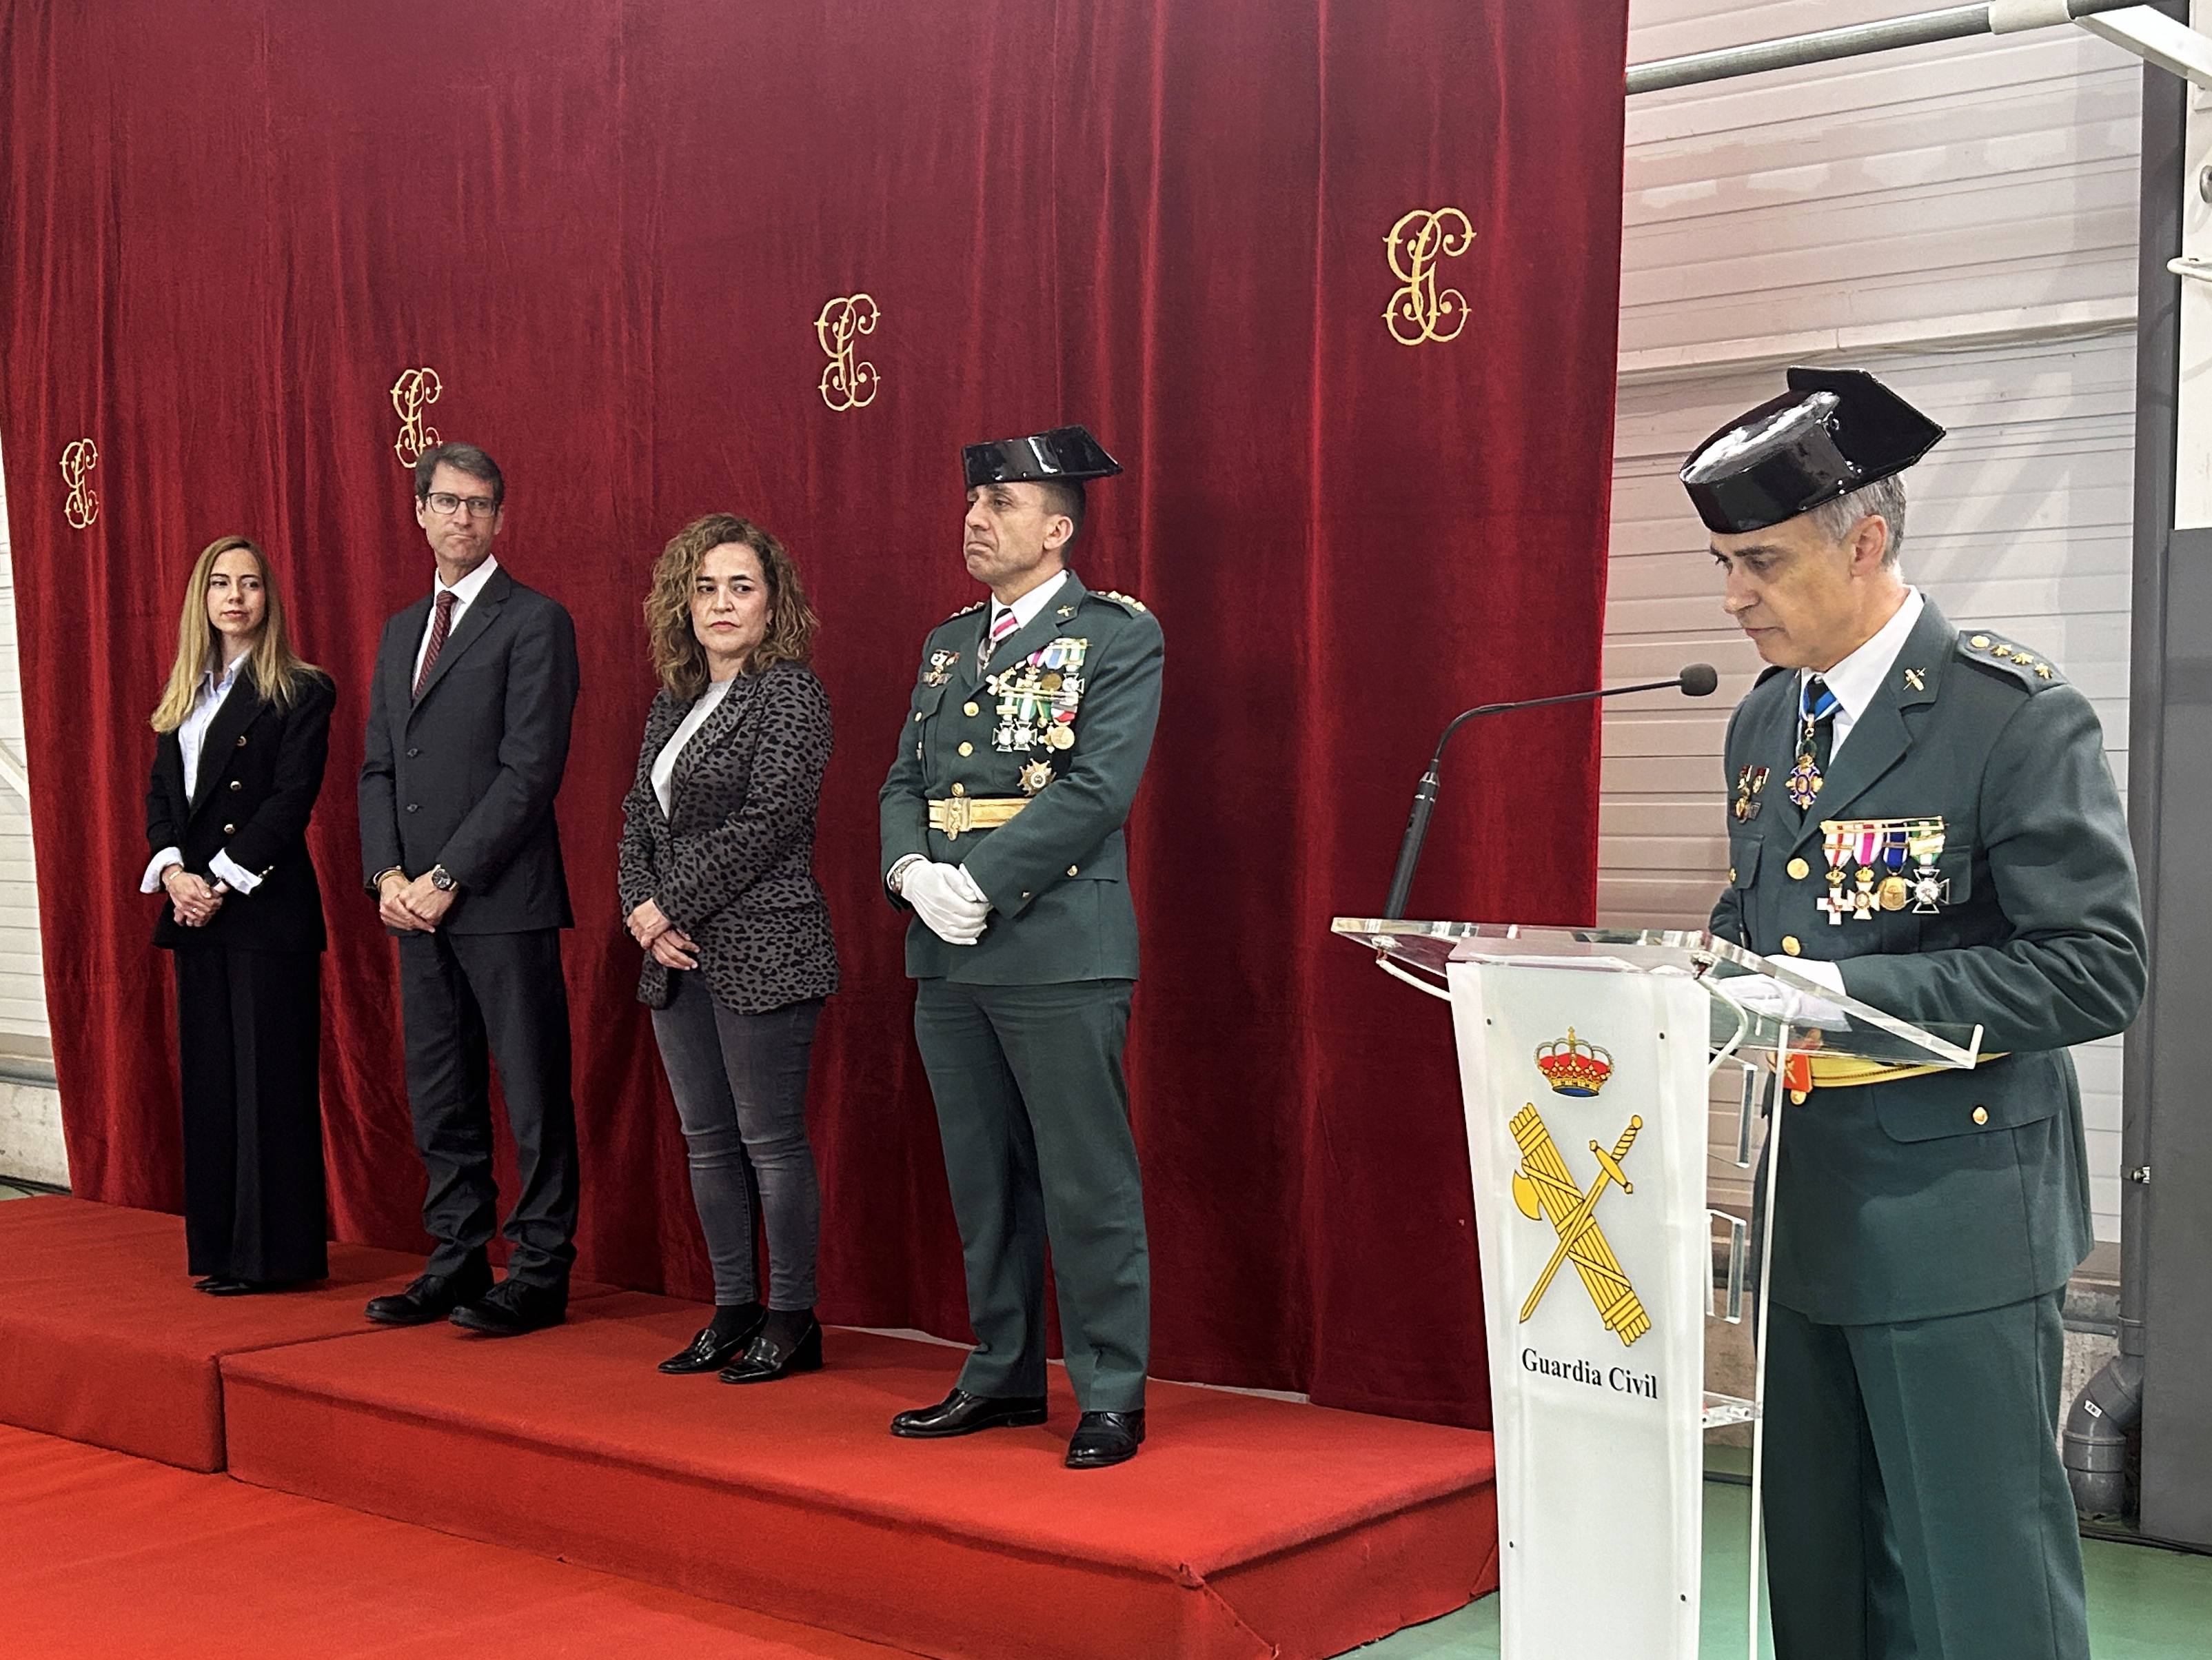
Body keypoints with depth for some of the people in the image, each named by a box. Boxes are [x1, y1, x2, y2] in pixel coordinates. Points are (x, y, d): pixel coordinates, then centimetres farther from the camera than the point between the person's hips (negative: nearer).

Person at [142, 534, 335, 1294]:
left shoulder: (301, 691, -4)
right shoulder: (183, 696, 16)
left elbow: (293, 797, -11)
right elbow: (160, 795, 11)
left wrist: (224, 877, -16)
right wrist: (173, 871, -6)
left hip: (266, 909, -6)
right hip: (194, 913, 7)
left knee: (269, 1077, -4)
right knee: (209, 1079, 8)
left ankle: (272, 1253, 1)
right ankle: (219, 1247, 15)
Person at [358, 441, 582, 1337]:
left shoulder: (534, 622, -5)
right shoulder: (400, 631, 18)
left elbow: (530, 771, -13)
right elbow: (378, 767, 17)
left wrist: (447, 878, -14)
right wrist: (387, 874, 1)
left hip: (503, 900, -7)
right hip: (417, 904, 7)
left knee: (533, 1097, -1)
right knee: (440, 1097, 12)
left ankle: (540, 1276, 6)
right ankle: (457, 1264, 21)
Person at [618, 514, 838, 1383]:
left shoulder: (789, 693, -8)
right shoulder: (674, 702, 15)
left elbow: (767, 822, -16)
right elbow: (640, 816, 14)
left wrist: (671, 906, -13)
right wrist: (642, 911, -3)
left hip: (760, 952, -8)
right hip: (679, 955, 8)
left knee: (771, 1142, -2)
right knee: (708, 1142, 12)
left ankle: (793, 1321, 8)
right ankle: (734, 1310, 23)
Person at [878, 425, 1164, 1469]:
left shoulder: (1119, 635, -4)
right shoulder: (946, 644, 17)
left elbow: (1097, 788, -14)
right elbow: (905, 781, 15)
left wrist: (981, 884, -18)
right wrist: (912, 870, -6)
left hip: (1060, 951, -7)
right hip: (948, 955, 7)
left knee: (1087, 1183, -2)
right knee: (983, 1180, 14)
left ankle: (1111, 1394, 8)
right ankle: (1003, 1375, 25)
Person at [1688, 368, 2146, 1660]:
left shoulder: (2016, 717, -14)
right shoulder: (1765, 723, 10)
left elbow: (2100, 969, -19)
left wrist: (1846, 991, -25)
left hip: (1955, 1217, -7)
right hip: (1808, 1211, 7)